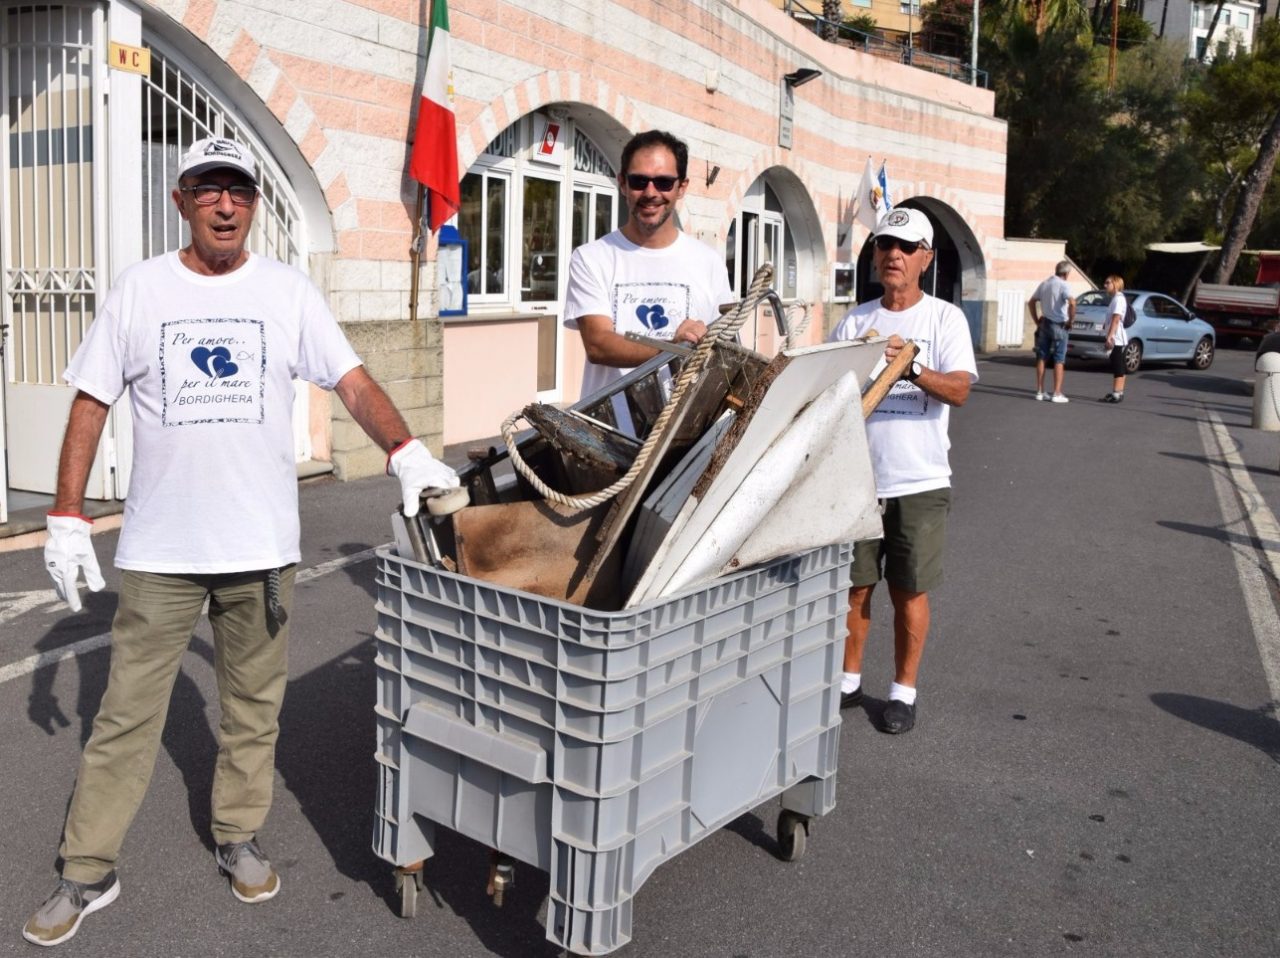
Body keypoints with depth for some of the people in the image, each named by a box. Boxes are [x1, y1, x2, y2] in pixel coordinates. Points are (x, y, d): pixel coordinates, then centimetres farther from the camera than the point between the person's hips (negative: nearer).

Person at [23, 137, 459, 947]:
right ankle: (88, 873, 19)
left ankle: (239, 837, 32)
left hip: (261, 544, 1)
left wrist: (405, 450, -24)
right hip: (159, 547, 0)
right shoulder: (139, 292, 3)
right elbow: (91, 403, 4)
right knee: (128, 712, 5)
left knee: (254, 706, 12)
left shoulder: (289, 292, 2)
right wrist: (67, 517, -2)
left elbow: (353, 381, -6)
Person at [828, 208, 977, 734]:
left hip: (919, 482, -2)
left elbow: (959, 390, -14)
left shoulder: (945, 318, -1)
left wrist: (911, 366, -28)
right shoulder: (853, 322, 7)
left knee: (909, 591, 7)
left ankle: (903, 691, 22)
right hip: (856, 477, 3)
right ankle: (849, 680, 28)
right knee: (854, 586, 11)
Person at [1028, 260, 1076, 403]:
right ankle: (1057, 394, -1)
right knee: (1059, 361, 0)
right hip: (1059, 326, -6)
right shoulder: (1063, 285, -12)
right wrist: (1071, 320, -13)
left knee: (1041, 358, 10)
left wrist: (1037, 321, 16)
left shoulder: (1044, 284, 9)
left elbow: (1031, 302, 14)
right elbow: (1072, 303, -27)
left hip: (1044, 324, 6)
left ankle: (1040, 392, 11)